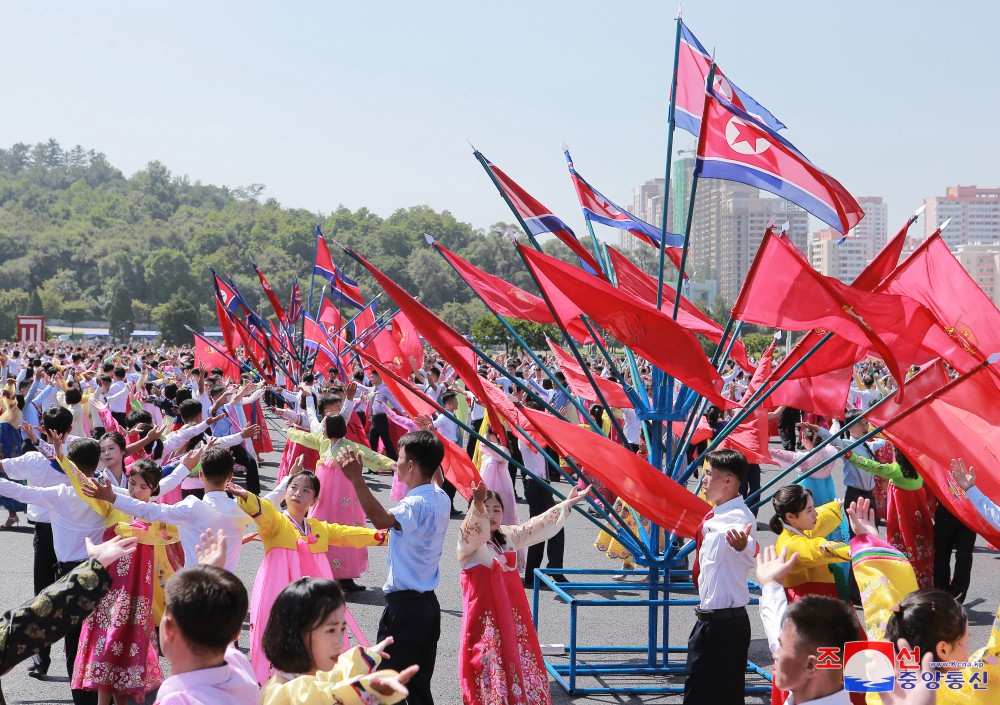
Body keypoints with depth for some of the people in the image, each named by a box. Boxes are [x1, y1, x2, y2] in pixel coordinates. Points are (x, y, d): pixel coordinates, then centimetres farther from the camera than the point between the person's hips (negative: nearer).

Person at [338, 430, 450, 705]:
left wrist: (356, 479, -45)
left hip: (404, 605, -9)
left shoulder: (416, 504, -21)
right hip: (428, 603, 9)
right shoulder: (441, 499, 6)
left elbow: (382, 519, -41)